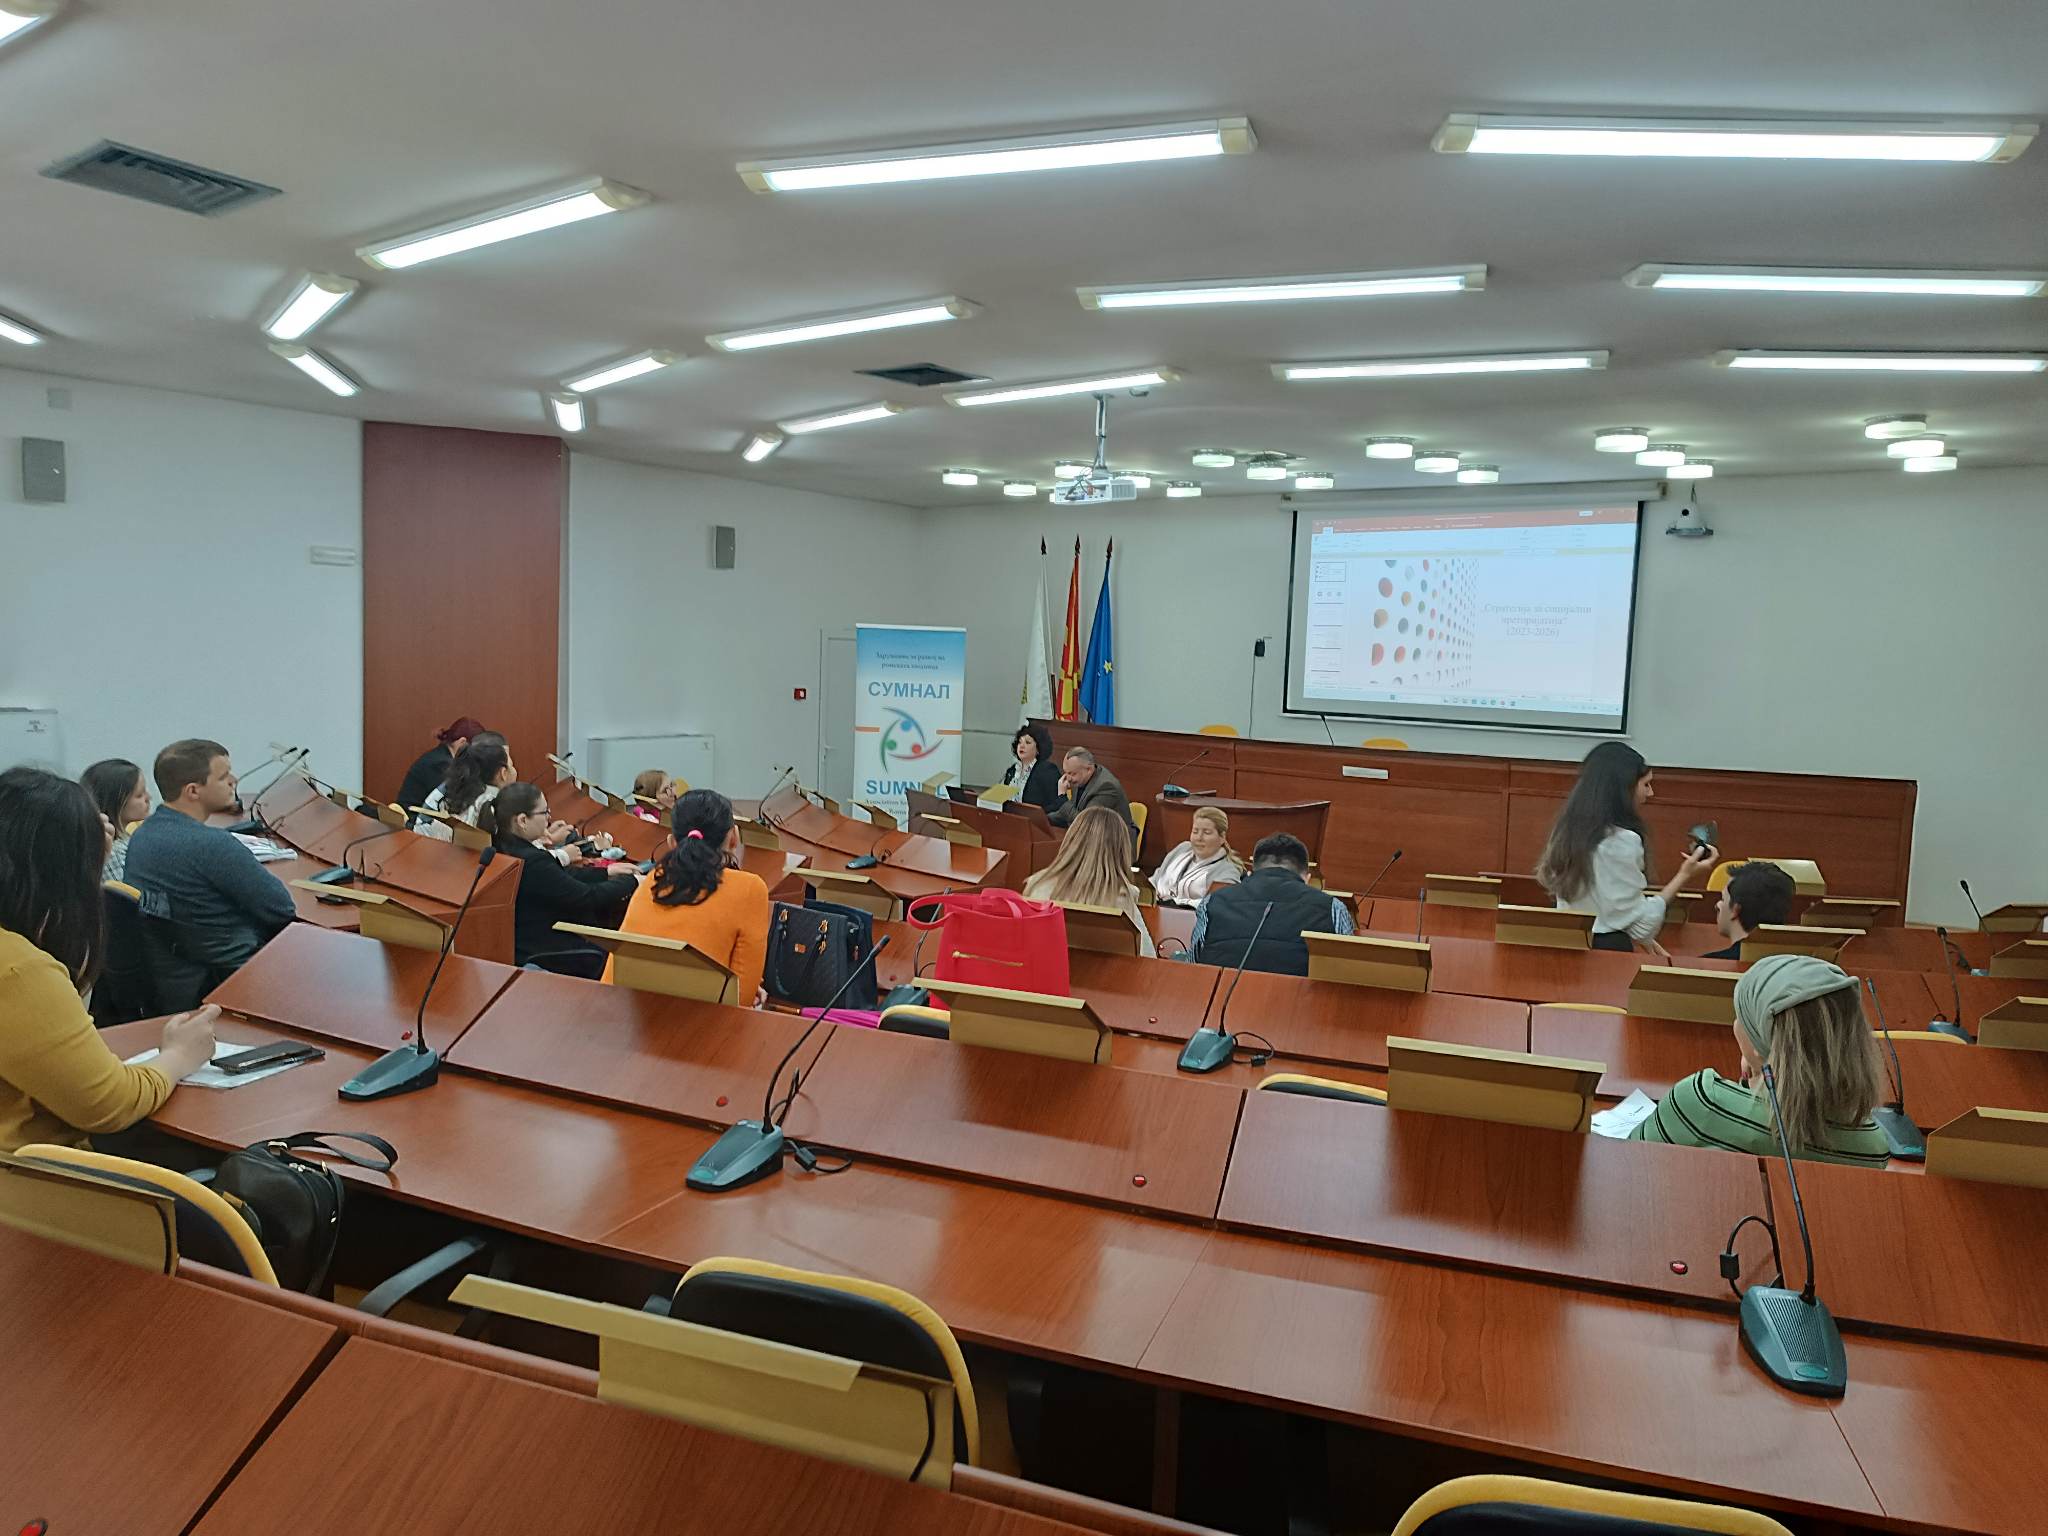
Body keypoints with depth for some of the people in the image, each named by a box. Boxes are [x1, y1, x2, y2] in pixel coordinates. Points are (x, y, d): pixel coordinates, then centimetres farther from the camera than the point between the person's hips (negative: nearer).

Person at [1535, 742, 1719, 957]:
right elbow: (1642, 923, -12)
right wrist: (1684, 876, -7)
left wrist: (1643, 940, 19)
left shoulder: (1570, 830, 6)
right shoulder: (1622, 840, -16)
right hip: (1605, 952, -8)